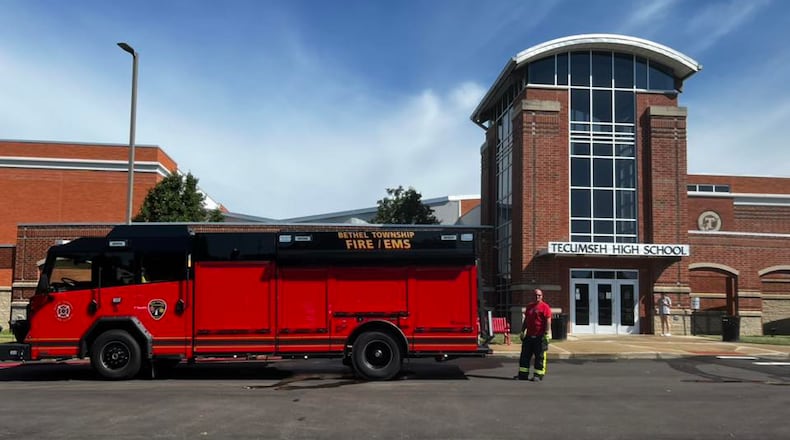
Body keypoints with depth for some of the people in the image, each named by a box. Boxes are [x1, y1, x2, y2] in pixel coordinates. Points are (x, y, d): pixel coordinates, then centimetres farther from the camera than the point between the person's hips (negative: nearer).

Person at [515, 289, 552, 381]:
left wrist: (547, 334, -18)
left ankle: (538, 375, 6)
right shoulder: (529, 306, 16)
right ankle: (523, 374, 15)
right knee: (525, 355, 8)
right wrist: (522, 332, 20)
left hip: (540, 336, -7)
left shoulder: (545, 307, -5)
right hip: (529, 335, 7)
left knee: (539, 356, -1)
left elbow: (548, 321, -12)